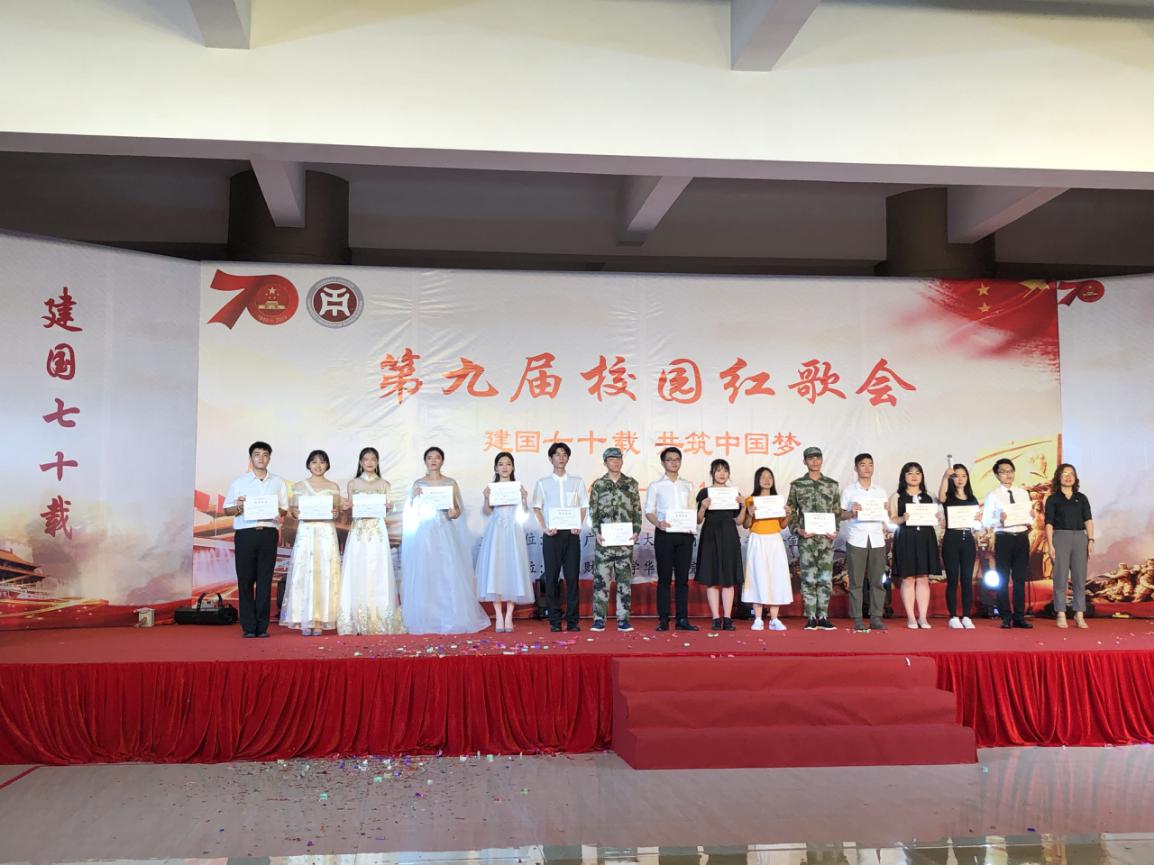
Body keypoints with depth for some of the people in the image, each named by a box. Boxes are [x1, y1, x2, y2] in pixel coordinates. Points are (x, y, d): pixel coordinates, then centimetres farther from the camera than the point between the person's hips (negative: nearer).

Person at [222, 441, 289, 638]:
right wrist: (239, 508, -11)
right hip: (245, 533, -1)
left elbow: (284, 510, 12)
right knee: (245, 580, -2)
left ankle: (262, 626, 4)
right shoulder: (239, 482, 9)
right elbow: (227, 509, 10)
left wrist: (275, 510, -9)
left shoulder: (278, 483, 13)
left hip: (268, 533, 1)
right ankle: (248, 627, 2)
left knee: (265, 581, 0)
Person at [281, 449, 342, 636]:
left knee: (325, 574, -4)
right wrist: (295, 513, -12)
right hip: (306, 532, 0)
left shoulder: (333, 487, 11)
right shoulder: (299, 486, 10)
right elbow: (293, 510, 9)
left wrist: (336, 513, -10)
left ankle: (320, 621, 0)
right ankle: (305, 621, -3)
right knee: (304, 574, -7)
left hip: (327, 533, 1)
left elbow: (337, 510, 11)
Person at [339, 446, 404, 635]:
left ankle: (378, 621, 2)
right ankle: (357, 620, 2)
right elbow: (349, 508, 9)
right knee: (357, 573, -3)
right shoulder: (353, 483, 10)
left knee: (377, 573, -3)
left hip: (377, 530, -1)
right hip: (358, 530, 1)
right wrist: (351, 507, -12)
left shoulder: (384, 484, 8)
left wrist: (386, 506, -15)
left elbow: (387, 507, 6)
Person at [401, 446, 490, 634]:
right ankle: (425, 621, 2)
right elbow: (411, 513, 7)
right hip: (423, 534, 0)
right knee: (424, 576, -3)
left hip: (445, 534, 0)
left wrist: (453, 514, -14)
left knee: (449, 575, -5)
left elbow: (458, 510, 7)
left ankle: (452, 618, 1)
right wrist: (414, 497, -10)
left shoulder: (451, 483, 8)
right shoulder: (418, 484, 9)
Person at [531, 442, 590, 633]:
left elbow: (583, 506, 9)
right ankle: (555, 622, 4)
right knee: (552, 577, 0)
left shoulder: (577, 482, 11)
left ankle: (573, 621, 3)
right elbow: (537, 508, 6)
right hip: (552, 534, 0)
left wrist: (579, 526, -6)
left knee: (572, 577, -2)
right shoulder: (543, 483, 8)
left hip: (571, 533, 1)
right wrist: (545, 528, -7)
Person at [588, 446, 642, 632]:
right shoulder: (598, 485, 5)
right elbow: (593, 512, 4)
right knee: (601, 579, -2)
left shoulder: (631, 483, 8)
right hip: (604, 540, -1)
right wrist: (597, 532, -8)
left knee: (624, 580, 3)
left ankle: (623, 619, 8)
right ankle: (599, 619, 3)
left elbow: (637, 510, 9)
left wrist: (636, 531, -4)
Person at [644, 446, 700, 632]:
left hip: (685, 534, 3)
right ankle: (663, 620, 1)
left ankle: (682, 619, 5)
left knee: (683, 578, 3)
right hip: (664, 533, -3)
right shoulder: (656, 486, 7)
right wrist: (658, 523, -18)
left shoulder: (687, 486, 17)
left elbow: (692, 510, 17)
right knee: (664, 578, -2)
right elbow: (649, 511, 2)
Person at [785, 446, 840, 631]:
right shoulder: (797, 485, 5)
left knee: (826, 578, 2)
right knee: (808, 578, -2)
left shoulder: (832, 484, 10)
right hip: (807, 538, -2)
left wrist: (835, 530, -2)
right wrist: (798, 530, -7)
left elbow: (837, 511, 12)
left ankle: (823, 617, 9)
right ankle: (811, 618, 5)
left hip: (827, 538, 2)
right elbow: (790, 512, 7)